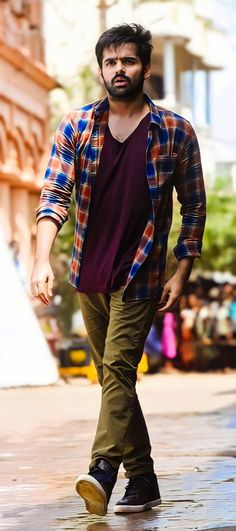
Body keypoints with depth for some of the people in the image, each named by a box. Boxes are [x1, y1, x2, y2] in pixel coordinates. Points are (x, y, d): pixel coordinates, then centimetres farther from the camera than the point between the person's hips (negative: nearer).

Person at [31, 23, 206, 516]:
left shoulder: (176, 133, -4)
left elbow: (194, 205, 3)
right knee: (114, 376, 10)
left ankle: (103, 471, -29)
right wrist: (42, 259, -20)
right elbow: (55, 195, -6)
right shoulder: (76, 126, 1)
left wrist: (182, 272, -3)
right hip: (89, 275, 4)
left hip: (140, 275, -4)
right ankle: (142, 478, 20)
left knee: (117, 368, -18)